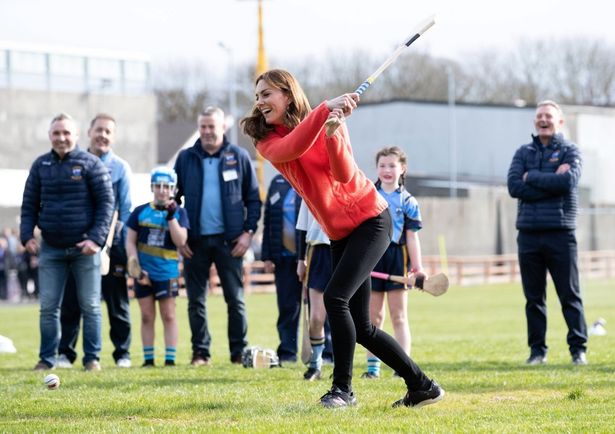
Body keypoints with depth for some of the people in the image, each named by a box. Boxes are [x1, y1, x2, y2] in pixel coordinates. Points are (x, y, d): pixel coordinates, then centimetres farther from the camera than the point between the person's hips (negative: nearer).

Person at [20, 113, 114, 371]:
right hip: (50, 249, 3)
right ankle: (47, 359, 10)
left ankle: (92, 358, 9)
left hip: (84, 248, -3)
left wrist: (96, 238, -14)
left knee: (90, 306, 2)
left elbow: (106, 203, -5)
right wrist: (27, 235, -3)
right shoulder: (40, 165, 8)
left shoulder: (91, 164, -3)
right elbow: (29, 204, 11)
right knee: (48, 306, 2)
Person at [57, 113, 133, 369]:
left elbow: (126, 210, 3)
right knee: (71, 300, 2)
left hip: (111, 243, -1)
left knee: (117, 301, 5)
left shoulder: (120, 168, 4)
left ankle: (122, 354, 11)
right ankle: (65, 353, 7)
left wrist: (125, 247, -4)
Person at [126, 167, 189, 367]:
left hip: (167, 271, -2)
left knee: (168, 315, 0)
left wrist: (171, 216, -16)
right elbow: (130, 241, 4)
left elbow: (181, 241, -10)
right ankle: (148, 359, 11)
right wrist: (136, 268, -5)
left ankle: (170, 359, 2)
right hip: (144, 271, 2)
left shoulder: (179, 213, 1)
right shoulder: (140, 212, 4)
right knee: (147, 316, 6)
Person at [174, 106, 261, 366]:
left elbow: (253, 197, 5)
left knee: (235, 300, 0)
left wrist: (248, 231, -5)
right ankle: (200, 352, 10)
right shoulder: (185, 158, 6)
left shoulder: (239, 157, 3)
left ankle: (239, 352, 6)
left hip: (229, 240, -1)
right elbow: (174, 198, 8)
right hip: (195, 241, 2)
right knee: (196, 301, 4)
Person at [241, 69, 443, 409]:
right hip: (339, 235, 6)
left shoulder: (329, 122, -9)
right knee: (360, 327, 4)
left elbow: (345, 175, -21)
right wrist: (326, 109, -35)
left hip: (369, 220, -6)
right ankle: (421, 386, 15)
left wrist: (332, 134, -35)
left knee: (335, 297, -22)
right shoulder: (267, 142, -2)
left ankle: (343, 387, -12)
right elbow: (292, 148, -26)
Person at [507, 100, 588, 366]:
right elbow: (514, 187, -3)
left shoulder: (569, 151, 5)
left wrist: (532, 177, -6)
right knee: (534, 298, 6)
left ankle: (578, 348, 3)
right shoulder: (524, 153, 13)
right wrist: (552, 181, -10)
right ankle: (537, 350, 12)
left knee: (570, 295, -1)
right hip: (528, 232, 3)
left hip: (560, 233, -3)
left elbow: (568, 181, -15)